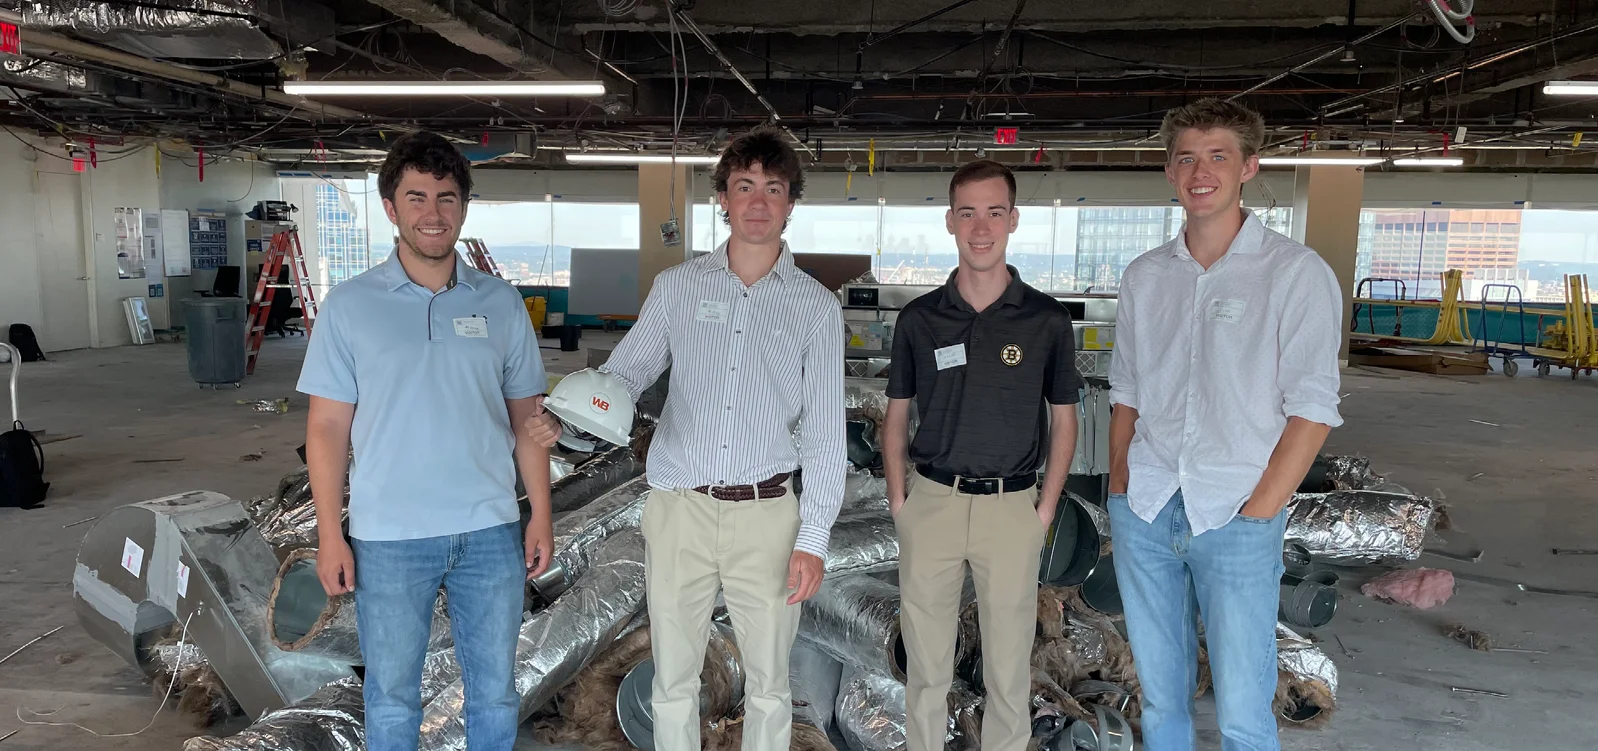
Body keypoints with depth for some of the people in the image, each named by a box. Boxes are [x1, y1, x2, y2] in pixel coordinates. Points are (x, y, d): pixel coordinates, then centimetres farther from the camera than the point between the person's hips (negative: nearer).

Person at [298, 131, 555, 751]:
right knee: (391, 696, 15)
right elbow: (327, 426, -1)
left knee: (494, 692, 15)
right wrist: (329, 535, -5)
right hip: (389, 537, -1)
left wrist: (541, 515, 2)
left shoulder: (501, 303, 2)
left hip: (490, 530, 1)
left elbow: (526, 417, 5)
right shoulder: (350, 305, -2)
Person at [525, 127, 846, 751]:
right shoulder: (677, 287, 5)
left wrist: (813, 537, -4)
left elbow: (825, 430, 0)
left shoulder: (815, 306, 1)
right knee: (673, 682, 12)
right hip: (679, 508, 1)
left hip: (766, 514, -1)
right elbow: (624, 371, 8)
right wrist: (567, 418, -13)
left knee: (768, 685, 12)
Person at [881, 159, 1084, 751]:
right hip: (932, 499, 1)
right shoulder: (919, 318, 1)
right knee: (925, 662, 13)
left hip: (1012, 507, -1)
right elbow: (897, 415, 8)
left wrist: (1045, 509, -2)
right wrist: (899, 500, 1)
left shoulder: (1048, 319, -3)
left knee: (1009, 664, 11)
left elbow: (1063, 420, 4)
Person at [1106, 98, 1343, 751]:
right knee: (1159, 694, 15)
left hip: (1235, 518, -4)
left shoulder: (1296, 273, -4)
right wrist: (1118, 482, 6)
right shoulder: (1144, 276, 10)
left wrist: (1258, 512, -11)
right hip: (1143, 509, 4)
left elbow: (1312, 407, -7)